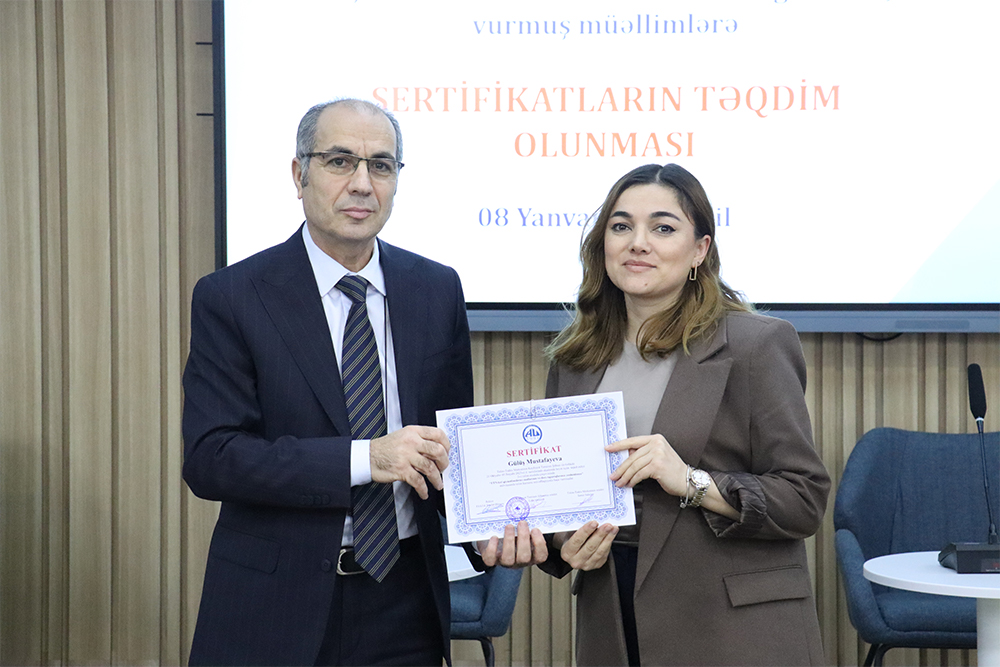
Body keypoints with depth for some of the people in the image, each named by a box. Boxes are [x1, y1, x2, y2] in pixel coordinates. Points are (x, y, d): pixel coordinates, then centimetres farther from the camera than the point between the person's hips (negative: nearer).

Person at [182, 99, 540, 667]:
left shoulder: (438, 290, 4)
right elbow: (210, 456, -15)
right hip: (278, 607, -3)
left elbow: (451, 436, 8)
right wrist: (365, 459, -24)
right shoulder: (231, 298, -8)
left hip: (406, 599, 3)